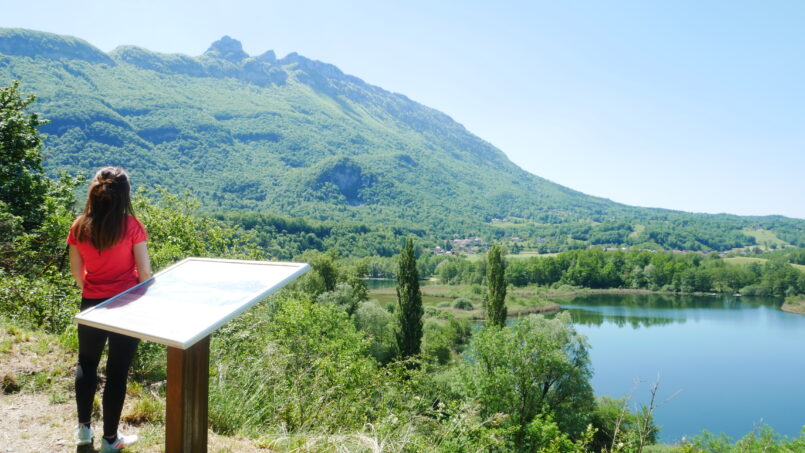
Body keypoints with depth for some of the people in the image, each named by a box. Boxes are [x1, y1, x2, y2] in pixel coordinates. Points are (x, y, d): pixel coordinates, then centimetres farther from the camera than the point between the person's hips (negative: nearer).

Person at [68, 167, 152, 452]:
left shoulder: (79, 227, -4)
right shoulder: (131, 226, -15)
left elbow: (76, 271, 5)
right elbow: (144, 272, -13)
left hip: (91, 305, 3)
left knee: (86, 364, 23)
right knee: (117, 371, 8)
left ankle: (84, 428, 35)